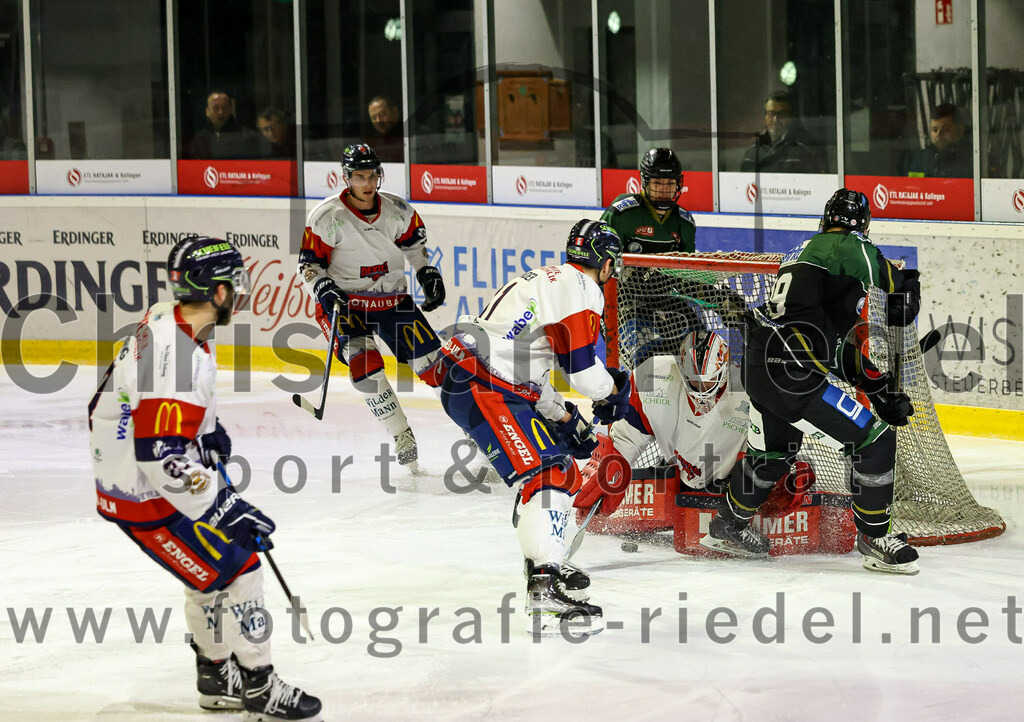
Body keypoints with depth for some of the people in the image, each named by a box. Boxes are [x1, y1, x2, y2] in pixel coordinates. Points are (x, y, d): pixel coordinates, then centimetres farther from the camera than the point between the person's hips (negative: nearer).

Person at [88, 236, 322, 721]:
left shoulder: (166, 319, 1)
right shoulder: (179, 357, -31)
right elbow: (161, 457, -33)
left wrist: (207, 432, 17)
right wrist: (225, 509, -28)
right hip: (145, 497, -10)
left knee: (211, 562, 21)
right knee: (237, 568, -5)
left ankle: (217, 678, 34)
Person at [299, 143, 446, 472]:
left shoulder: (397, 210, -3)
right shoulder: (327, 216, -15)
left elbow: (413, 239, 18)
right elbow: (309, 264, -8)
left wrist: (427, 272, 11)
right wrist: (324, 290, -23)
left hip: (392, 299, 4)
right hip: (345, 301, -4)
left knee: (433, 361, -1)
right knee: (364, 362, -25)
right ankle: (402, 438, -17)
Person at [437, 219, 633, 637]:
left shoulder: (549, 281, 25)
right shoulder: (581, 289, -7)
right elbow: (582, 365, -12)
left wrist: (565, 419, 24)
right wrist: (614, 391, 8)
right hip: (482, 386, -10)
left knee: (565, 473, 17)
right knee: (547, 474, -18)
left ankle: (545, 565, 26)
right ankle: (547, 590, -28)